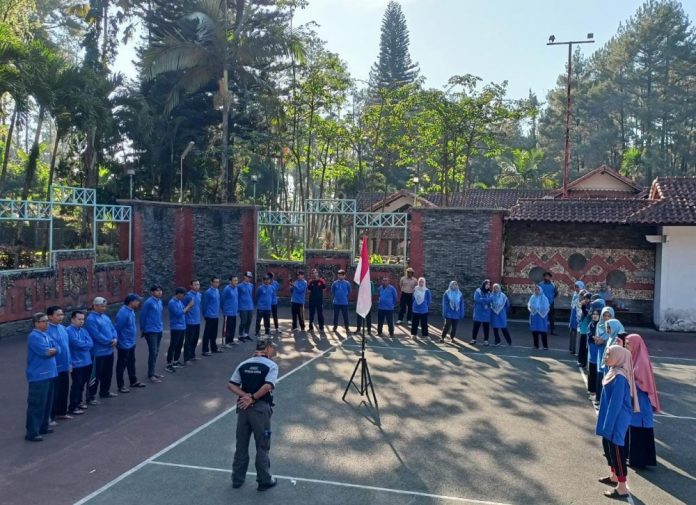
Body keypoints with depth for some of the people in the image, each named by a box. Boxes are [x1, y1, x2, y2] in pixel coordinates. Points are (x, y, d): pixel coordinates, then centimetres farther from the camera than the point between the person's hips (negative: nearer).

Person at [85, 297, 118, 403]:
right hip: (98, 352, -9)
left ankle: (105, 391, 34)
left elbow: (112, 328, 12)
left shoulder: (105, 316, 12)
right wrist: (109, 341, -17)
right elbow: (97, 335, -23)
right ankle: (91, 397, 5)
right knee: (96, 375, -3)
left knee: (108, 373, 19)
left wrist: (115, 339, -8)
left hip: (109, 350, 9)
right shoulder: (91, 319, -17)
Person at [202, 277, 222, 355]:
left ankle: (214, 348, 28)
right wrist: (205, 314, -3)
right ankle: (205, 350, 2)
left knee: (214, 333, 17)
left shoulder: (217, 291, 9)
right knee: (207, 333, -2)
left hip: (216, 316, 8)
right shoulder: (208, 292, -14)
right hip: (210, 316, -8)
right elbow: (204, 303, -10)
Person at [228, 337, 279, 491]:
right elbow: (267, 386, -21)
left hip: (243, 407, 5)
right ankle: (264, 480, 19)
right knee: (262, 447, 9)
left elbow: (231, 385, 1)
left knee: (241, 445, 16)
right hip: (261, 408, -4)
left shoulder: (243, 364, 8)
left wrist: (245, 396, -8)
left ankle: (237, 479, 26)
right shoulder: (271, 365, -7)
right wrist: (253, 398, -11)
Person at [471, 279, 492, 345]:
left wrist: (482, 299, -14)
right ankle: (473, 339, 11)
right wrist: (486, 300, -11)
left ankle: (486, 340, 11)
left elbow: (490, 300, -2)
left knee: (486, 327, 3)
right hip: (478, 312, -3)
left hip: (486, 313, 3)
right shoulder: (478, 291, -2)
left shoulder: (489, 293, 9)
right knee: (476, 326, 1)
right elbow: (476, 299, -14)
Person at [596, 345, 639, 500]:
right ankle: (613, 476, 39)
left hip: (617, 420, -10)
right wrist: (605, 422, 21)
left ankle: (622, 488, 12)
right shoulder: (614, 372, 4)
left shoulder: (619, 377, -26)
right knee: (608, 445, 22)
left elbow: (616, 403, -24)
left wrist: (607, 425, -19)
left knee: (616, 450, 1)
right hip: (612, 418, 10)